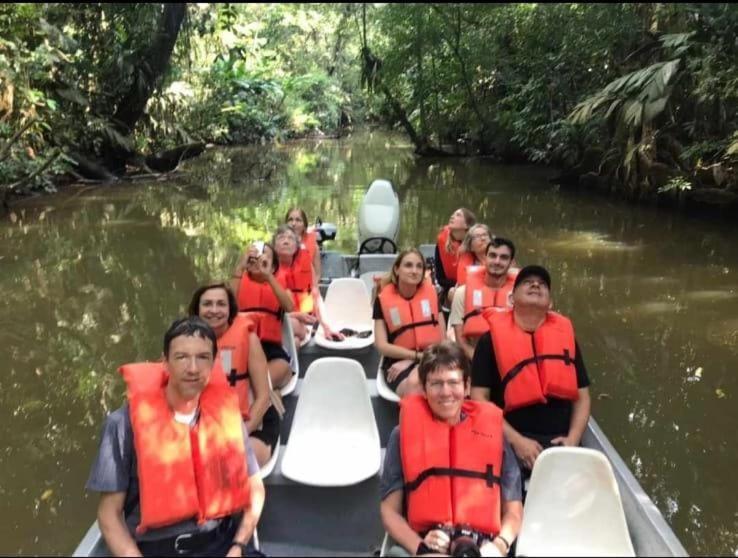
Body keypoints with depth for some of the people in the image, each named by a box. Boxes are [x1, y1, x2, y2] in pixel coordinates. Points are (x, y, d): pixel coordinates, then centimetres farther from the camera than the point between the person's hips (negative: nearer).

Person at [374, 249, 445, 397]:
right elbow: (382, 346, -4)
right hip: (398, 361, 0)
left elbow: (442, 338, 2)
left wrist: (409, 361, -9)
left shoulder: (432, 292, 5)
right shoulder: (383, 299, 0)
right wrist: (418, 355, -14)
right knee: (412, 386, -35)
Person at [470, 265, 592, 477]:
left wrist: (573, 439, -1)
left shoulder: (565, 334, 13)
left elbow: (582, 396, 14)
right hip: (512, 440, -3)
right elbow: (480, 398, -3)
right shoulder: (492, 338, 2)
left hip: (560, 440, 4)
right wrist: (515, 440, -12)